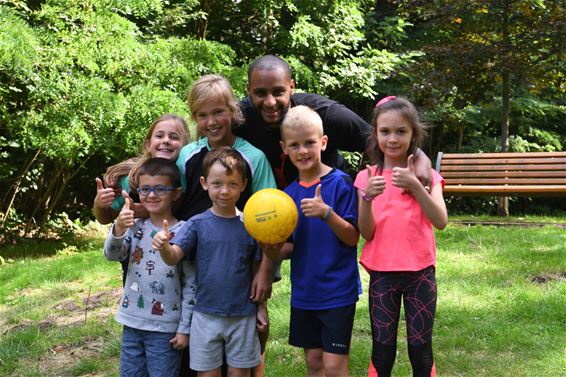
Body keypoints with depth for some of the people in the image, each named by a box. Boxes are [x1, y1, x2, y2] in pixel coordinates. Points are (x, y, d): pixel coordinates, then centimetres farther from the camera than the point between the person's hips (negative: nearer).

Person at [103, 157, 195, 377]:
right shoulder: (135, 227, 2)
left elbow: (191, 286, -7)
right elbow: (112, 255, -13)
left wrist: (184, 328, -7)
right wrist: (118, 229, -32)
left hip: (166, 328, -4)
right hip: (133, 323, 4)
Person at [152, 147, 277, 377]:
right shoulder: (197, 224, -5)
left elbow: (258, 270, 2)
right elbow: (173, 258, -15)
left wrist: (262, 309, -5)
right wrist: (163, 247, -36)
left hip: (243, 316, 0)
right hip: (206, 315, 0)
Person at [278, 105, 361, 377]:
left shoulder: (340, 183, -10)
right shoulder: (289, 194, 5)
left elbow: (352, 238, -13)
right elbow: (290, 249, 9)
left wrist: (326, 213, -28)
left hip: (337, 291, -5)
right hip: (304, 292, 5)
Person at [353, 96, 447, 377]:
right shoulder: (367, 177, 1)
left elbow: (440, 222, -14)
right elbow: (366, 233, -5)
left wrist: (414, 185, -25)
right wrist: (368, 198, -22)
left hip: (420, 272, 0)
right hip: (381, 273, 1)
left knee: (420, 350, 5)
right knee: (382, 352, 5)